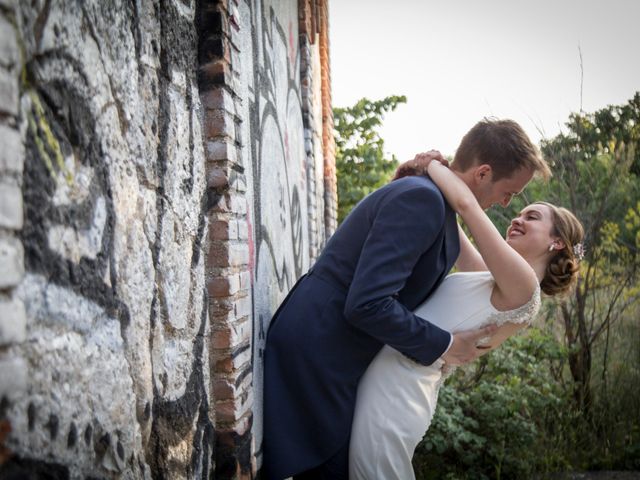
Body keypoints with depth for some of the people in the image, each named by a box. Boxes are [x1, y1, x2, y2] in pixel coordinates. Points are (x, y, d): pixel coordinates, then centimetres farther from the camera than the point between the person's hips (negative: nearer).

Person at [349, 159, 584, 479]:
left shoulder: (523, 287, -11)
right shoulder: (492, 281, 15)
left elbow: (465, 204, -18)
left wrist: (429, 161, -2)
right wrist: (427, 177, 7)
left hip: (393, 390, -9)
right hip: (389, 382, 9)